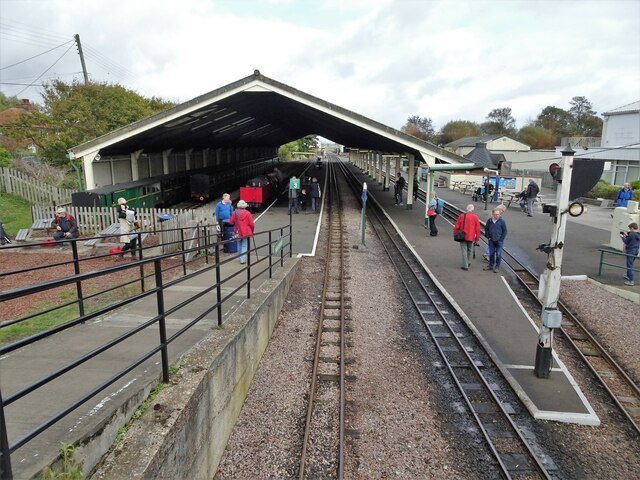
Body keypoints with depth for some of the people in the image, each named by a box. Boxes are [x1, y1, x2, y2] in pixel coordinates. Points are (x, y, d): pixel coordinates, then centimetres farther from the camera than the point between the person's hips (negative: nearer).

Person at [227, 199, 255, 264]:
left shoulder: (234, 213, -4)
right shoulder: (247, 213, -11)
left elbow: (231, 222, -3)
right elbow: (251, 223, -11)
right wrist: (252, 230, 6)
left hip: (238, 232, 3)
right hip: (246, 232, -3)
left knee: (240, 245, 19)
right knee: (244, 246, 3)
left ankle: (241, 258, 27)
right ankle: (243, 259, -2)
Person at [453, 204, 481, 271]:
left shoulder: (462, 216, -6)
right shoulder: (475, 217, -1)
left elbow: (456, 226, -4)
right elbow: (477, 229, 1)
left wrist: (455, 235, 10)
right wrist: (477, 239, 9)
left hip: (463, 237, -2)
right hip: (471, 237, 2)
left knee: (464, 251, 1)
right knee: (469, 250, 21)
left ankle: (465, 266, -2)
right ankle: (468, 262, 32)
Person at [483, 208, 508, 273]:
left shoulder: (502, 221, -8)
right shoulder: (489, 221, 0)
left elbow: (504, 231, -2)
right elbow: (486, 229, 11)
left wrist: (501, 239, -8)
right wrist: (488, 237, 3)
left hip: (499, 241, -3)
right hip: (491, 240, 3)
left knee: (498, 254, 1)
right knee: (491, 253, 12)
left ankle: (497, 267, 10)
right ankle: (491, 265, 24)